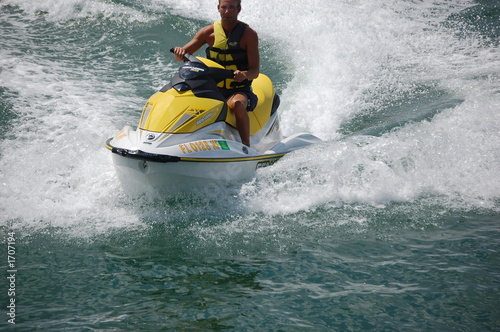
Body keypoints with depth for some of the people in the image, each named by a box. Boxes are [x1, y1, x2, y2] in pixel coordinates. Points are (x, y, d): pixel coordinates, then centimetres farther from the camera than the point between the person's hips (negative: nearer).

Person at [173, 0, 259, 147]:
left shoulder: (248, 34, -4)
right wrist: (180, 52, -21)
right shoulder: (209, 32, 4)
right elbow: (184, 54, 4)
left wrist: (244, 74, -33)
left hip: (240, 90, -4)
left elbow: (255, 71, -9)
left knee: (237, 104, -38)